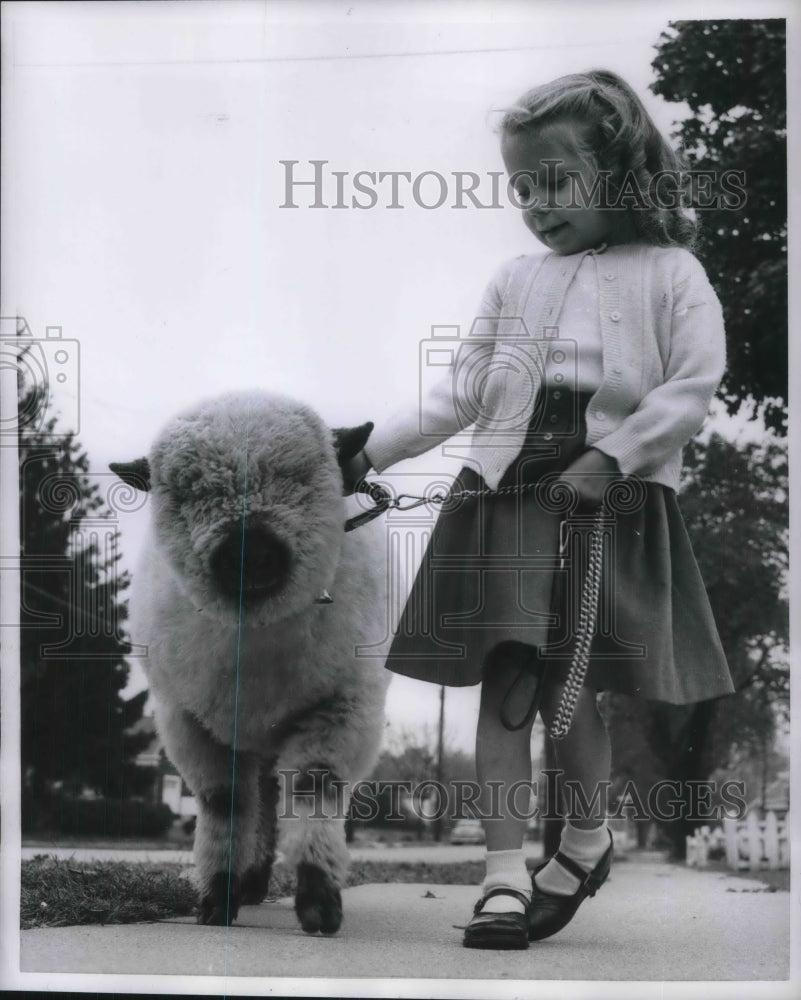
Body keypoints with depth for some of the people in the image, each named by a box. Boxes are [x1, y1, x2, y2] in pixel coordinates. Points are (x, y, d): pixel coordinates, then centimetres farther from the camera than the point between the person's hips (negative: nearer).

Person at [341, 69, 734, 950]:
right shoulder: (515, 282, 13)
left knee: (570, 687, -3)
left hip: (611, 504, -3)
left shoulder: (668, 273, 2)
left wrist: (611, 459, -14)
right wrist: (370, 455, 5)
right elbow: (459, 395, 13)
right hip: (506, 497, 3)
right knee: (506, 685, -5)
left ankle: (586, 840, 23)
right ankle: (506, 876, -3)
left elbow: (693, 388, -5)